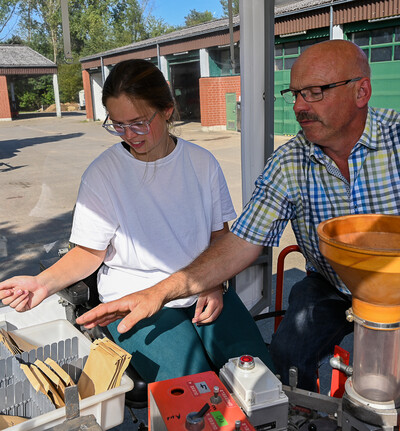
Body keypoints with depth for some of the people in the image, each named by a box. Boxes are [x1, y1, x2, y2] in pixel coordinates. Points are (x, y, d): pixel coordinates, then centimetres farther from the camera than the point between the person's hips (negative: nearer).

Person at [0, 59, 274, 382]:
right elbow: (90, 252, -1)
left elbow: (220, 234, 9)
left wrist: (215, 286, -5)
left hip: (203, 291, 4)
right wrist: (44, 283, -19)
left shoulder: (202, 162, 2)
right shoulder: (102, 174, -6)